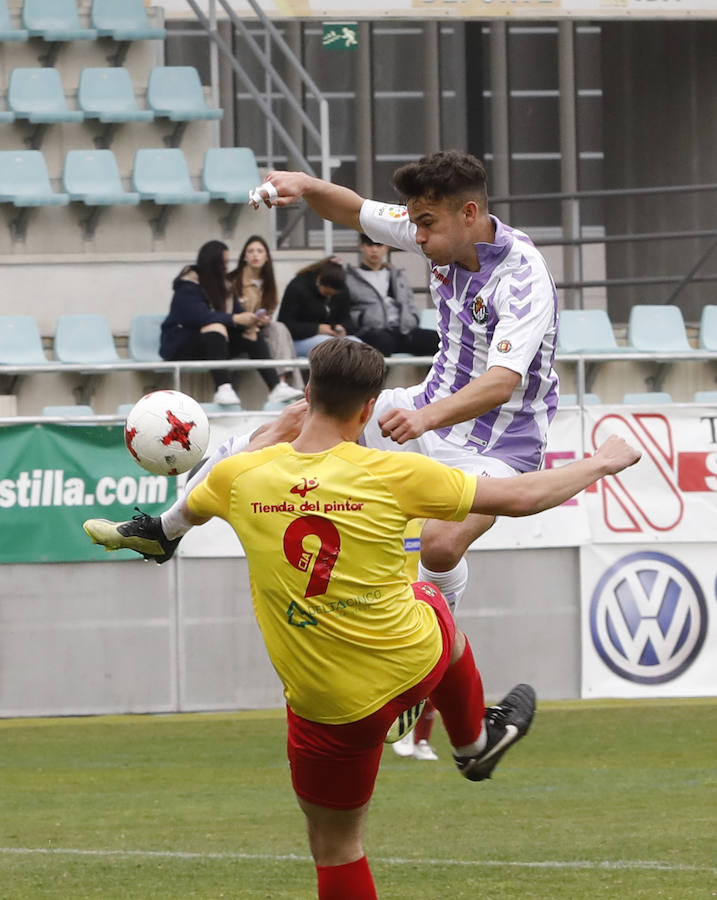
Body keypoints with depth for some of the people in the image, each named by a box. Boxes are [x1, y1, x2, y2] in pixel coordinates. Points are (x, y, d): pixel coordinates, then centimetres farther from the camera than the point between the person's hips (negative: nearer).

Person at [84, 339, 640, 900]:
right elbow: (519, 498, -8)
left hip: (328, 703, 0)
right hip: (413, 661, 0)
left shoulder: (240, 478, -10)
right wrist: (602, 463, 10)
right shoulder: (389, 474, -17)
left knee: (335, 848, 13)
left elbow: (191, 510, 17)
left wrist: (273, 434, 27)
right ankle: (474, 742, 60)